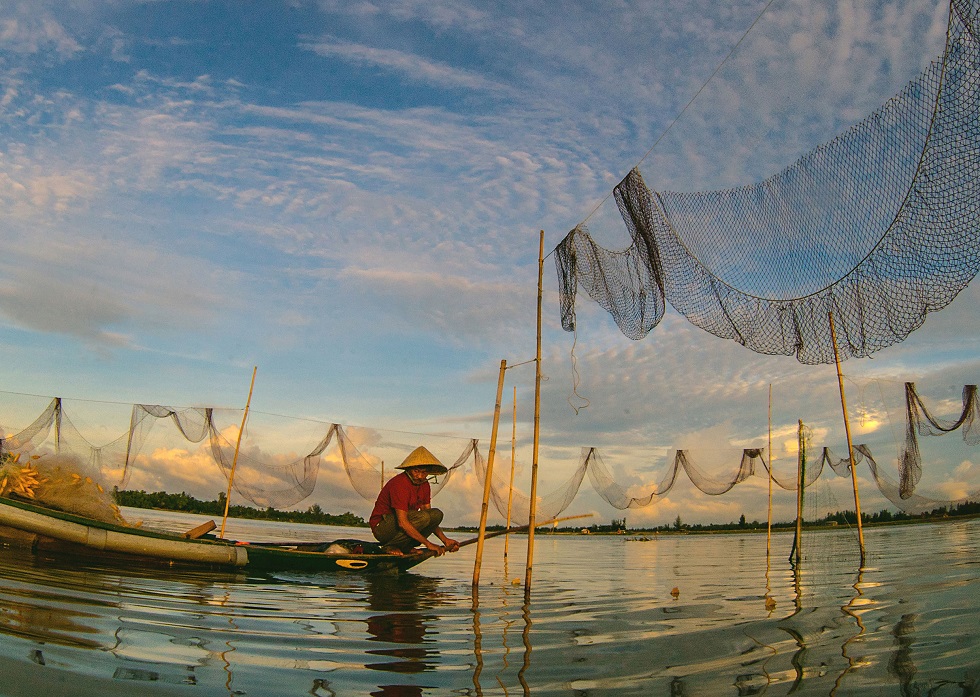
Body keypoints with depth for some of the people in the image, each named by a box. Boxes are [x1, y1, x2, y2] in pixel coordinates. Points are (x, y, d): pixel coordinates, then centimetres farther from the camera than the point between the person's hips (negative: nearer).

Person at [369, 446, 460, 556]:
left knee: (437, 514, -8)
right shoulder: (400, 483, -25)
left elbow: (431, 518, 9)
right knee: (422, 517, -29)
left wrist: (445, 540, -4)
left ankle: (406, 546, -6)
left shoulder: (424, 485, 3)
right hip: (381, 528, -8)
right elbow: (402, 522, -30)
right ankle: (391, 546, -13)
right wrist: (428, 544, -27)